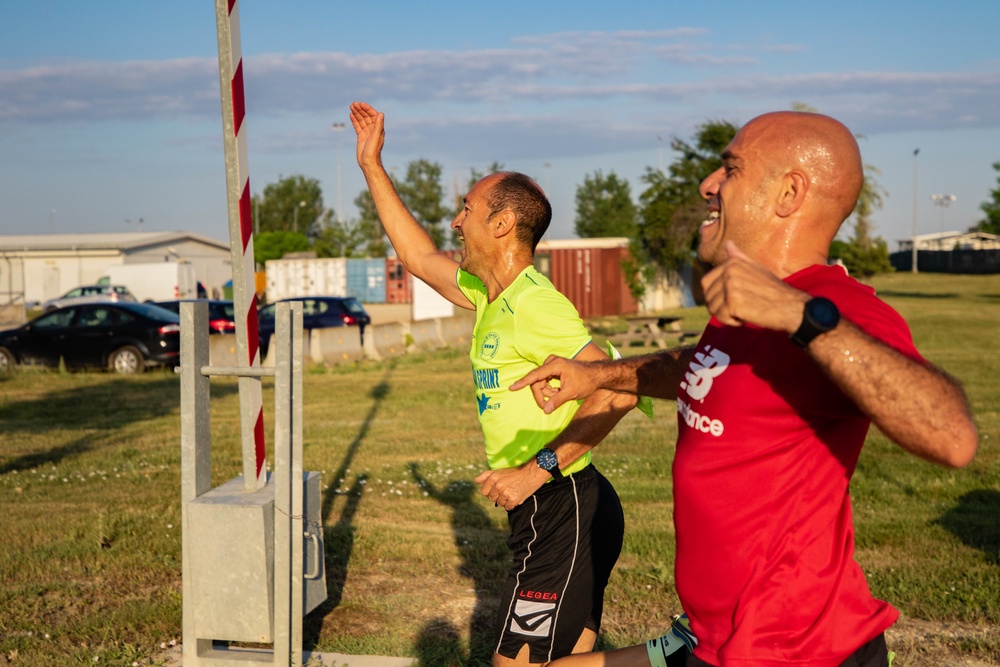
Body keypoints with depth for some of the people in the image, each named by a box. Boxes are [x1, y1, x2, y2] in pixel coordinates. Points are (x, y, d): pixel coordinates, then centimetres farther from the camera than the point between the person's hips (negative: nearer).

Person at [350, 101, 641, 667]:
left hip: (563, 512, -9)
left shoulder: (535, 304, -18)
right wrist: (372, 165, 24)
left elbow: (616, 393, -27)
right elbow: (419, 256, 23)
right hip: (553, 510, 9)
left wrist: (539, 468, -25)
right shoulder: (491, 296, 10)